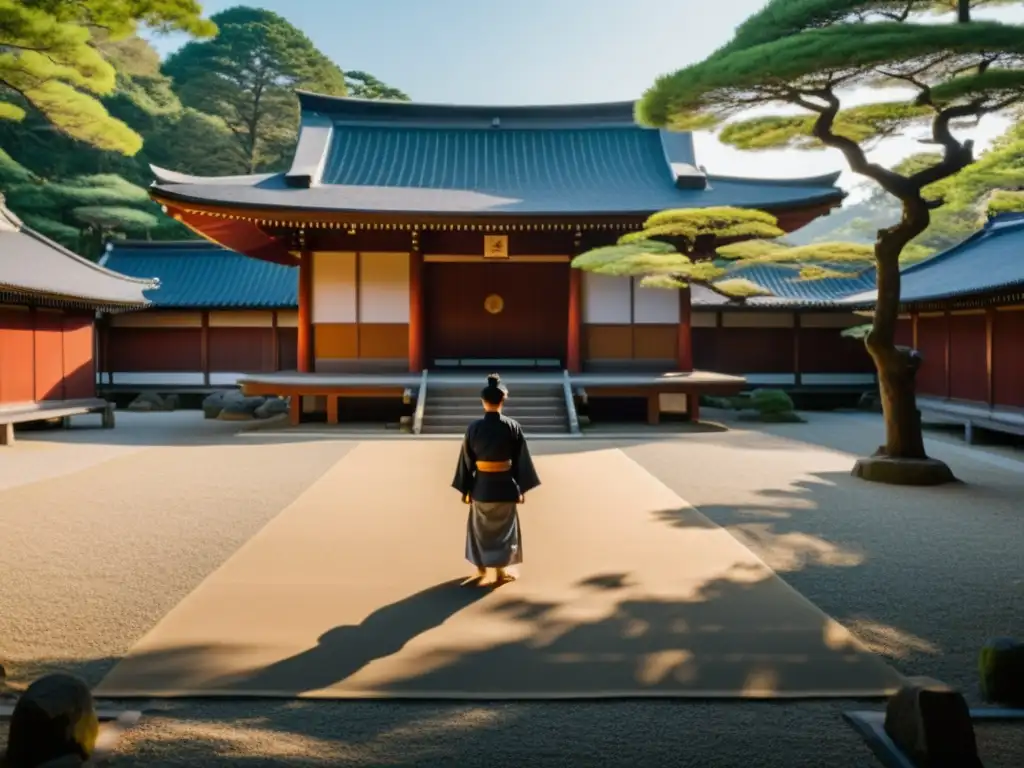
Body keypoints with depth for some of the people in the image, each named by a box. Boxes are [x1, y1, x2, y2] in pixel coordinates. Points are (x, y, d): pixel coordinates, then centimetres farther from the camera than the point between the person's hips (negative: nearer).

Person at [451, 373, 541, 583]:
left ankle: (481, 566, 32)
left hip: (481, 484, 1)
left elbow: (467, 461, -3)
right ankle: (501, 570, 17)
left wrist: (465, 489, 6)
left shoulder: (473, 428, -9)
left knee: (480, 526, 20)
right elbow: (521, 460, -6)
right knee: (504, 526, 14)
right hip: (505, 484, -1)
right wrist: (522, 488, 3)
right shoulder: (513, 426, -10)